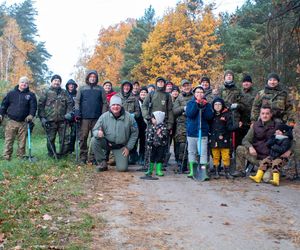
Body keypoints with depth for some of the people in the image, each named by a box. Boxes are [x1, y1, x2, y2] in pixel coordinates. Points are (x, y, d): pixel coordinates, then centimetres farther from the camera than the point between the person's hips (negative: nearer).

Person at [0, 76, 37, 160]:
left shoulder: (31, 95, 7)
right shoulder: (11, 93, 9)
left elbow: (33, 106, 0)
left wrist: (31, 115, -15)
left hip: (23, 122, 0)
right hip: (11, 122, 0)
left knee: (22, 142, 4)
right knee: (9, 141, -1)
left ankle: (21, 157, 12)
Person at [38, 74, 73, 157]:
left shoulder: (64, 92, 14)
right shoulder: (45, 92, 8)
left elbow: (69, 104, 11)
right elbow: (40, 105, 4)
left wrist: (68, 113, -5)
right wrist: (42, 117, -4)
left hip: (62, 120, 1)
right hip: (50, 120, -1)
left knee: (64, 139, -3)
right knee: (51, 139, 6)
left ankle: (64, 153, 7)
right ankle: (52, 155, 17)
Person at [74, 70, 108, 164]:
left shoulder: (100, 89, 10)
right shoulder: (82, 88, 11)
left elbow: (104, 103, 7)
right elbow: (77, 101, 8)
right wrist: (77, 113, -4)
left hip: (97, 118, 0)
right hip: (84, 117, 0)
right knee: (83, 137, 0)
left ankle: (93, 158, 8)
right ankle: (83, 158, 6)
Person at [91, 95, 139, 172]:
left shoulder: (129, 117, -10)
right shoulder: (104, 116, -10)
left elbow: (134, 133, -1)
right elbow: (95, 130, -5)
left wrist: (128, 147, -4)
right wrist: (98, 133, -30)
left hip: (121, 147, -1)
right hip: (107, 143, 1)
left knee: (122, 168, -12)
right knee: (94, 140, -28)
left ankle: (119, 159, 27)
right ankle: (102, 162, -7)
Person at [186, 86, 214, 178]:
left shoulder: (207, 104, 8)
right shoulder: (190, 103, 7)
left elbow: (210, 116, -5)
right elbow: (189, 114, -11)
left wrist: (203, 106, -12)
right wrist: (197, 104, -13)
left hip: (203, 132, -1)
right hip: (191, 132, 1)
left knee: (203, 152, -7)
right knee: (192, 152, 7)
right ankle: (192, 171, 15)